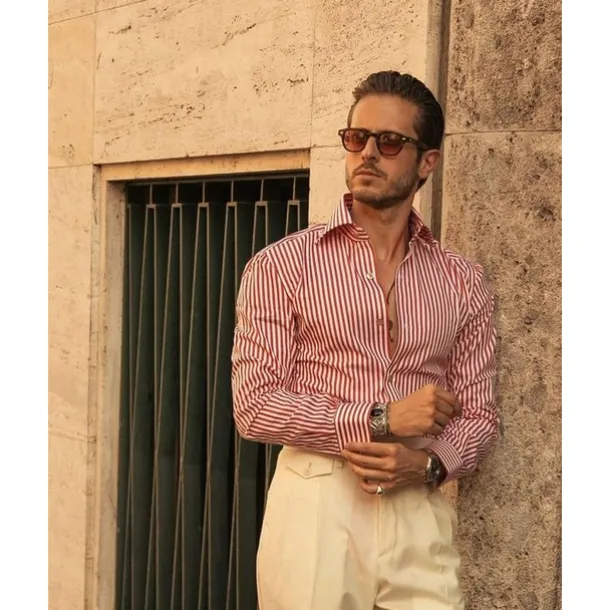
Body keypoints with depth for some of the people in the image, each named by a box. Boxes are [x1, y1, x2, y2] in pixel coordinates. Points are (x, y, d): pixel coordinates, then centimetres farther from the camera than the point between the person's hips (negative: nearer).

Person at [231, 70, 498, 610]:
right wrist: (380, 419, -14)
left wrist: (427, 463, -11)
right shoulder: (281, 266, -2)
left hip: (419, 511, 2)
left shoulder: (463, 282, 7)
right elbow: (255, 407, -7)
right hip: (315, 505, -2)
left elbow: (478, 415, 9)